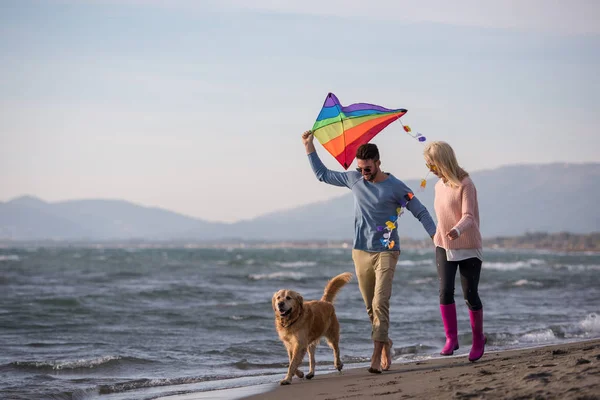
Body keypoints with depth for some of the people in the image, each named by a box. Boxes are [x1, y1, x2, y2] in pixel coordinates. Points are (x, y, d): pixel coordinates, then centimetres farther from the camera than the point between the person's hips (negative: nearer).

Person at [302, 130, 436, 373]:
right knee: (370, 306, 7)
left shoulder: (395, 187, -6)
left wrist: (435, 235, -14)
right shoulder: (354, 179, 6)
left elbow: (420, 212, -3)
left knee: (380, 303, -15)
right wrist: (309, 147, 13)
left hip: (386, 252, -5)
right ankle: (385, 347, 19)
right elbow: (322, 174, 18)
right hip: (360, 253, 5)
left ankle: (377, 354, -20)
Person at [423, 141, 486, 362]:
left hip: (468, 248, -5)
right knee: (445, 291, -11)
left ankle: (478, 339, 19)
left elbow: (468, 216, -23)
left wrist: (457, 230, -42)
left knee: (470, 295, 1)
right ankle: (451, 338, -4)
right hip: (444, 247, 5)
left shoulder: (465, 184, -14)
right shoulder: (439, 186, 8)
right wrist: (438, 237, 15)